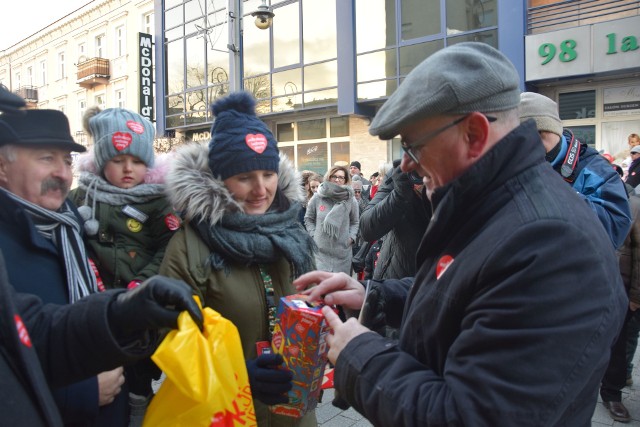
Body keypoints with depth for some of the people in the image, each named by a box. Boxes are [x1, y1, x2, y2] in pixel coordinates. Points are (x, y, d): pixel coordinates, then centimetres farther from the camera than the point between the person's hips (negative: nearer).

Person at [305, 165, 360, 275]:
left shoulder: (351, 200, 1)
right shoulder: (317, 198, -2)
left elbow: (355, 222, 12)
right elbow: (308, 219, 10)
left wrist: (351, 237, -2)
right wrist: (313, 235, 0)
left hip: (343, 251, 2)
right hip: (320, 250, -1)